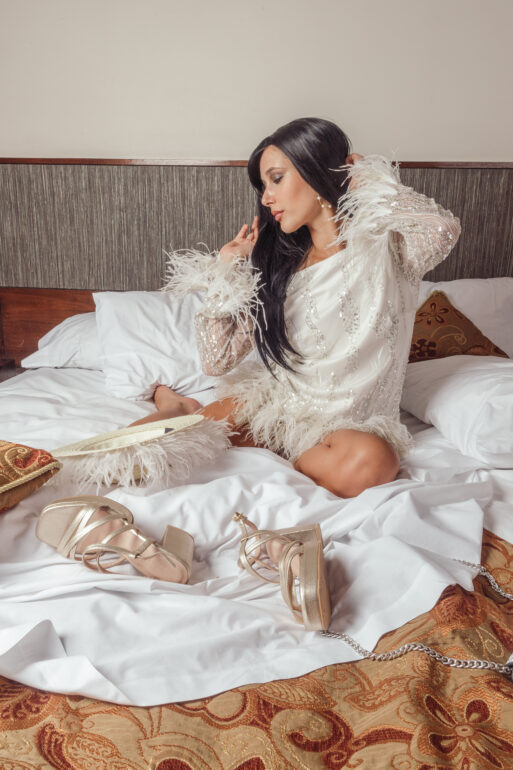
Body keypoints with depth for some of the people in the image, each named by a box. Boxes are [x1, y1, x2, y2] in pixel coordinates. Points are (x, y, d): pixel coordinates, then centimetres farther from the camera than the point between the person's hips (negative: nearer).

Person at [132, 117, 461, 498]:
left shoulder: (384, 248, -5)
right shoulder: (278, 265, 5)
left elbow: (444, 230, -30)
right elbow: (218, 360, 2)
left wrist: (371, 183, -12)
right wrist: (224, 268, 0)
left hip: (348, 424, -1)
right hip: (271, 404, 2)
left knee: (371, 460, -39)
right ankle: (178, 408, 16)